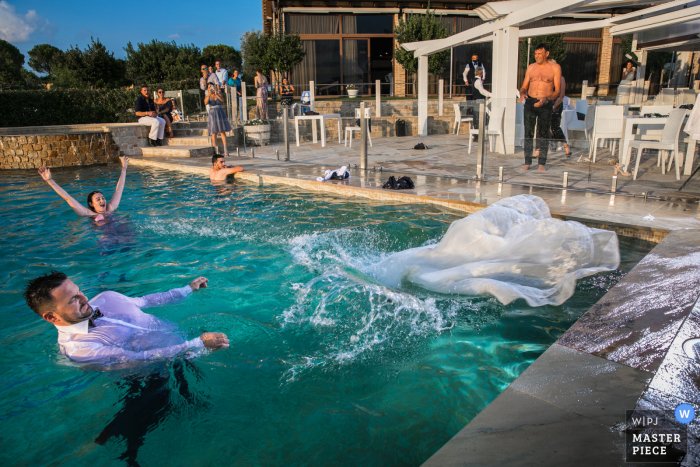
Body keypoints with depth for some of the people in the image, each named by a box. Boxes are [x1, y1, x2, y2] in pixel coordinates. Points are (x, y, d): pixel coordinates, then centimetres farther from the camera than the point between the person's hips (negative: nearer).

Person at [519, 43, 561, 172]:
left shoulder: (555, 68, 2)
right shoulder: (531, 67, 13)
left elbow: (557, 91, -1)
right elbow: (524, 87, 16)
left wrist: (546, 99, -19)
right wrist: (522, 94, -8)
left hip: (545, 104, -3)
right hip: (530, 102, 3)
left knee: (543, 134, -2)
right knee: (528, 133, -1)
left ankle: (541, 164, 4)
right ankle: (527, 163, 5)